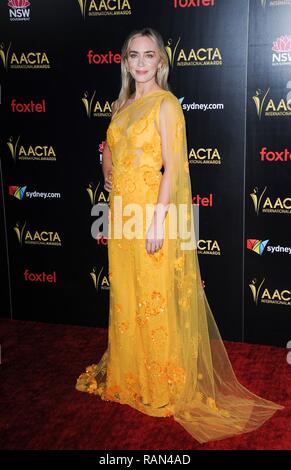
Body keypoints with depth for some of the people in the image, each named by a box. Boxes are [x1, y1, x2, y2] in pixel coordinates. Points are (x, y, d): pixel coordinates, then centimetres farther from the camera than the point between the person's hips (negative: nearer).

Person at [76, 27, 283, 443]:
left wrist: (158, 220, -21)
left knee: (157, 299, 1)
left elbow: (173, 167, -15)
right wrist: (108, 174, 11)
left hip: (153, 210, -7)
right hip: (123, 211, 7)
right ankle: (130, 375, 33)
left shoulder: (166, 104, -9)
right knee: (126, 296, 16)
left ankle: (166, 386, 18)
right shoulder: (122, 104, 14)